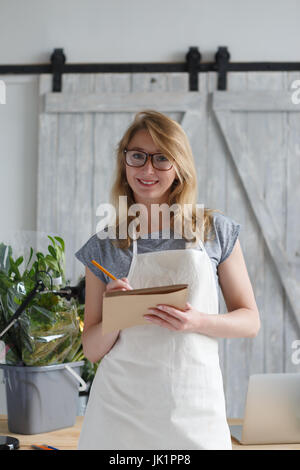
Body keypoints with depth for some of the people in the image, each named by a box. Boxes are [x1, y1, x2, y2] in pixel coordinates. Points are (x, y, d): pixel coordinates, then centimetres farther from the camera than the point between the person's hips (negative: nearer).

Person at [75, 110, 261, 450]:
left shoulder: (216, 231, 2)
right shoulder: (103, 247, 3)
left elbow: (250, 321, 3)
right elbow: (92, 350, 5)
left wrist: (198, 322, -15)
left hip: (194, 409, 0)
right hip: (120, 407, 1)